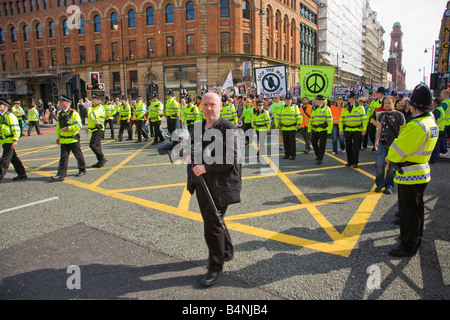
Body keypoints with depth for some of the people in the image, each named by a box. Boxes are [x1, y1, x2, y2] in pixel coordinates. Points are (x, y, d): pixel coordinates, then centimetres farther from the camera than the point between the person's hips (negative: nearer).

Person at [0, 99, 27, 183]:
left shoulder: (10, 116, -10)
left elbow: (16, 129, -16)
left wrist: (15, 140, -21)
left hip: (9, 141, -9)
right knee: (14, 158, 14)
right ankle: (22, 174, 22)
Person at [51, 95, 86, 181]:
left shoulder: (73, 113, -9)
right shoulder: (60, 114, 12)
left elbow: (78, 125, -16)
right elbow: (58, 126, 20)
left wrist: (68, 128, -21)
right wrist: (58, 137, 17)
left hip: (73, 139, -5)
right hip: (64, 140, 5)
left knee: (79, 156, 9)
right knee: (63, 157, 0)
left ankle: (82, 170, 27)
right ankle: (61, 175, -2)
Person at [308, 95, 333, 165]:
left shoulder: (326, 109, -5)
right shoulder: (314, 109, 14)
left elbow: (330, 120, -8)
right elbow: (311, 119, 19)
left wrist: (329, 130, -13)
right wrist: (309, 129, 15)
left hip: (323, 130, -6)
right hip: (314, 129, 6)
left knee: (322, 145, 0)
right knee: (313, 142, 8)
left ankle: (320, 159, 7)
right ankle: (318, 154, 30)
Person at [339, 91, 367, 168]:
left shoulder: (360, 107, 4)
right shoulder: (345, 109, 12)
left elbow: (364, 119, 0)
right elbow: (341, 119, 13)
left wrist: (364, 129, -7)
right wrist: (341, 129, 3)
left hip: (357, 130, -3)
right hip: (347, 130, 3)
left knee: (356, 147, -4)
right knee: (348, 147, 7)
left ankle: (355, 162, 4)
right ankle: (349, 161, 19)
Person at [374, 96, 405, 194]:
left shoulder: (399, 115, -4)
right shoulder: (381, 115, 10)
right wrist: (377, 140, 11)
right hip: (382, 143, 3)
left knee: (391, 166, 4)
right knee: (379, 164, -2)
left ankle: (389, 186, 17)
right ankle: (380, 184, 16)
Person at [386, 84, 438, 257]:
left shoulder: (417, 126, -26)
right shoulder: (431, 122, 6)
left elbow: (400, 148, -21)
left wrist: (390, 158, -1)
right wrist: (394, 157, 6)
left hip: (410, 176, -10)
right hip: (422, 172, 10)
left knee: (408, 211, 2)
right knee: (416, 208, 22)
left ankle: (408, 246, 13)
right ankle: (415, 238, 37)